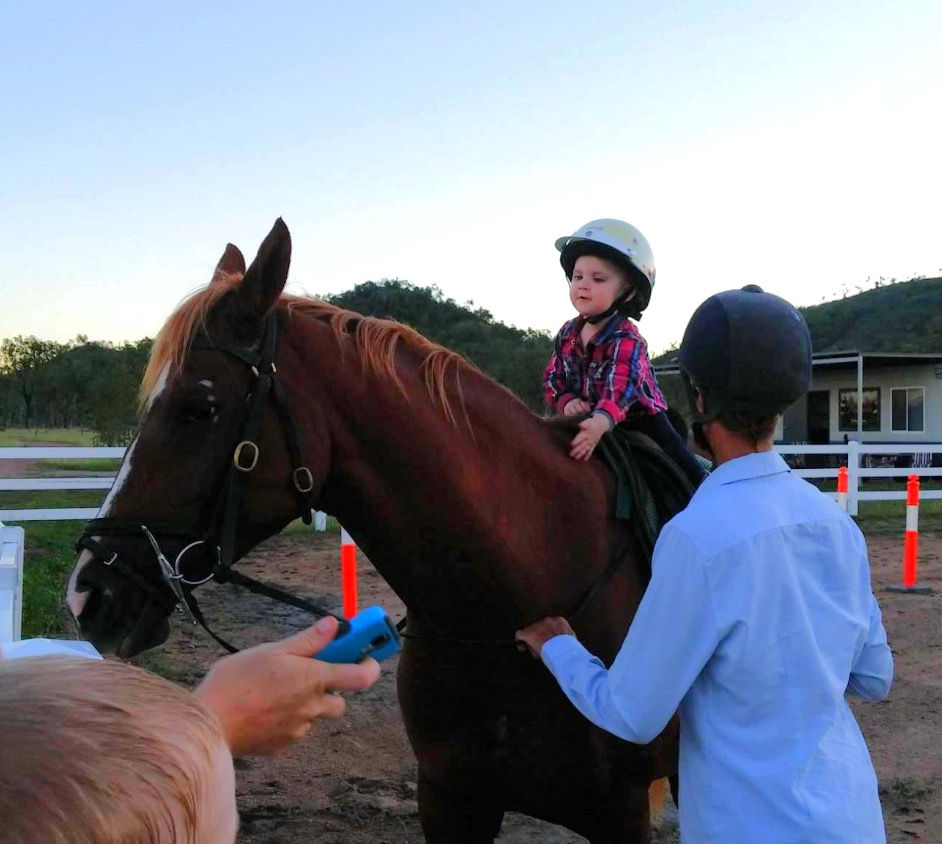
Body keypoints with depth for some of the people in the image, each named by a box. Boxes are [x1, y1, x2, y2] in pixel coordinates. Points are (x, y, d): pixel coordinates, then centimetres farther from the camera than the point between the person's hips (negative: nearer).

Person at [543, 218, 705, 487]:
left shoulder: (626, 340, -26)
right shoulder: (568, 334, -4)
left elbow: (621, 386, -42)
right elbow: (553, 377, 1)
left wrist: (601, 421, -61)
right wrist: (566, 401, -22)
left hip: (642, 424, -6)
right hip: (586, 424, 6)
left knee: (689, 477, -10)